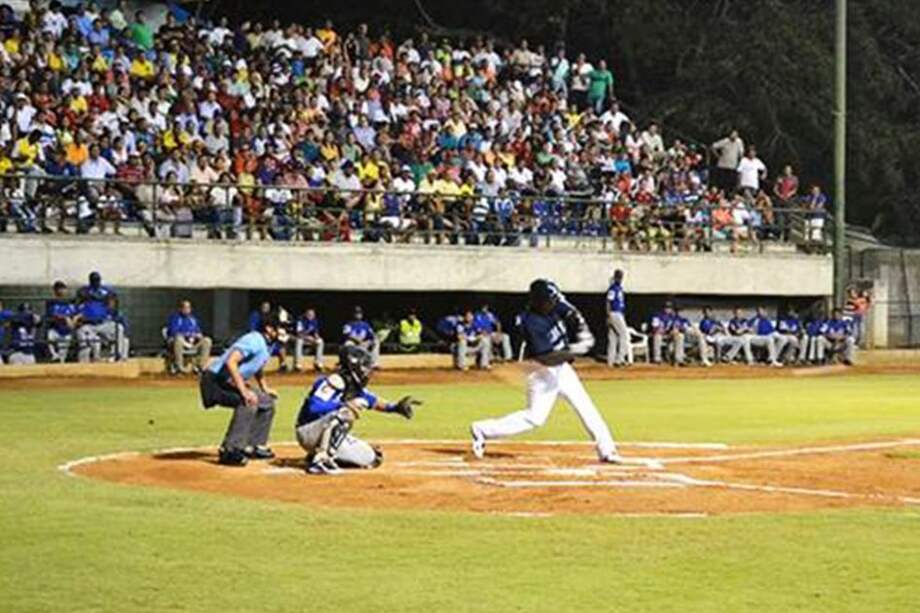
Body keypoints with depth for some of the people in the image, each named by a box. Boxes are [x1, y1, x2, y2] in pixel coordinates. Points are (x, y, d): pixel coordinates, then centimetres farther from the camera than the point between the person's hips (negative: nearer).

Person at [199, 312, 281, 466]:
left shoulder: (267, 345, 10)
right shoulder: (254, 341, -22)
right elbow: (231, 362, -34)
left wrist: (265, 388, 19)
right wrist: (244, 391, -37)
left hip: (230, 383, 11)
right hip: (215, 382, -11)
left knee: (267, 402, 14)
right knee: (248, 403, -31)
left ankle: (255, 446, 20)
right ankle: (229, 451, -28)